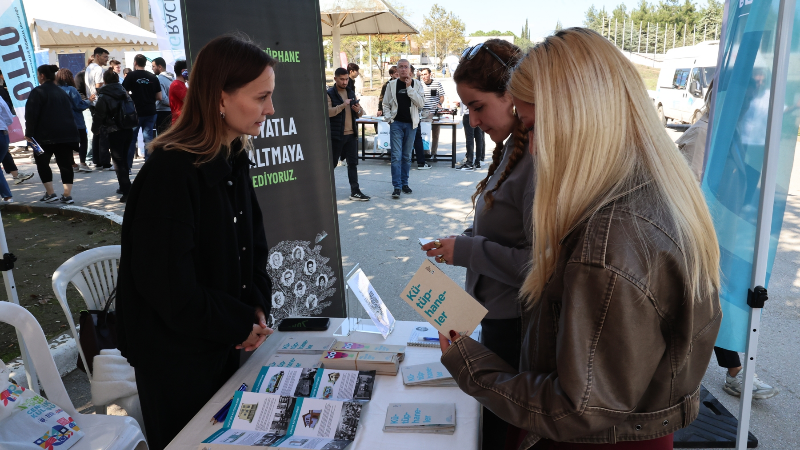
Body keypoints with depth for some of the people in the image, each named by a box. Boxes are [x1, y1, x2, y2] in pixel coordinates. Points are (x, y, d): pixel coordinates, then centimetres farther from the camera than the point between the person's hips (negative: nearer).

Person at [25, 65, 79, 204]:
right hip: (66, 134, 6)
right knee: (65, 164, 4)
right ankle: (67, 195, -1)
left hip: (45, 135, -5)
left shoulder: (38, 92, -5)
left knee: (42, 163, 9)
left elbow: (31, 114, -12)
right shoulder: (61, 92, 17)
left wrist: (29, 133, -8)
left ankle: (50, 193, 4)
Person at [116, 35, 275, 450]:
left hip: (222, 343, 8)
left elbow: (252, 241, 8)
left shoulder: (234, 160, 0)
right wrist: (241, 324, -16)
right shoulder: (171, 172, -27)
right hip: (175, 355, -7)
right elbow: (168, 286, -27)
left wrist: (257, 308, -5)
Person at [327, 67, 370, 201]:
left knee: (353, 163, 3)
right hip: (336, 135, -5)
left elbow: (360, 113, 17)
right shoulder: (329, 94, -5)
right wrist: (342, 105, -29)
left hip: (351, 134, 6)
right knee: (331, 163, 5)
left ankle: (355, 192, 6)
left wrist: (359, 110, -6)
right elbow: (328, 112, -20)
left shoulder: (351, 93, 14)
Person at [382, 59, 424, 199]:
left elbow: (421, 103, -8)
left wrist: (409, 88, -12)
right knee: (396, 156, -7)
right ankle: (397, 186, -6)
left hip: (410, 124, 1)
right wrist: (389, 118, -6)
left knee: (407, 156, 9)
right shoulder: (392, 84, 4)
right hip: (396, 124, -1)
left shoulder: (417, 84, 3)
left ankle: (404, 183, 19)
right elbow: (386, 104, 9)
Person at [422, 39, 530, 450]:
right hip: (498, 313, 9)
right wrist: (462, 242, 2)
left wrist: (468, 251, -19)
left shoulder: (538, 161, -25)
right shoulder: (512, 148, 6)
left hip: (515, 323, -9)